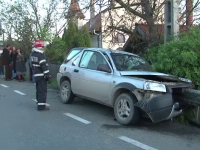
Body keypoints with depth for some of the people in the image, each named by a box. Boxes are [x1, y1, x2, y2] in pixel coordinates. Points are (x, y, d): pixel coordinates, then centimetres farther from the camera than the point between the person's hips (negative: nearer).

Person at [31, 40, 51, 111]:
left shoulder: (32, 55, 12)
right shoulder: (40, 55, -18)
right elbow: (44, 66, -21)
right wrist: (47, 74, -19)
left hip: (36, 75, 10)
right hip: (41, 75, -9)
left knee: (38, 89, 19)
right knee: (43, 90, -7)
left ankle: (39, 102, 30)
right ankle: (41, 105, -8)